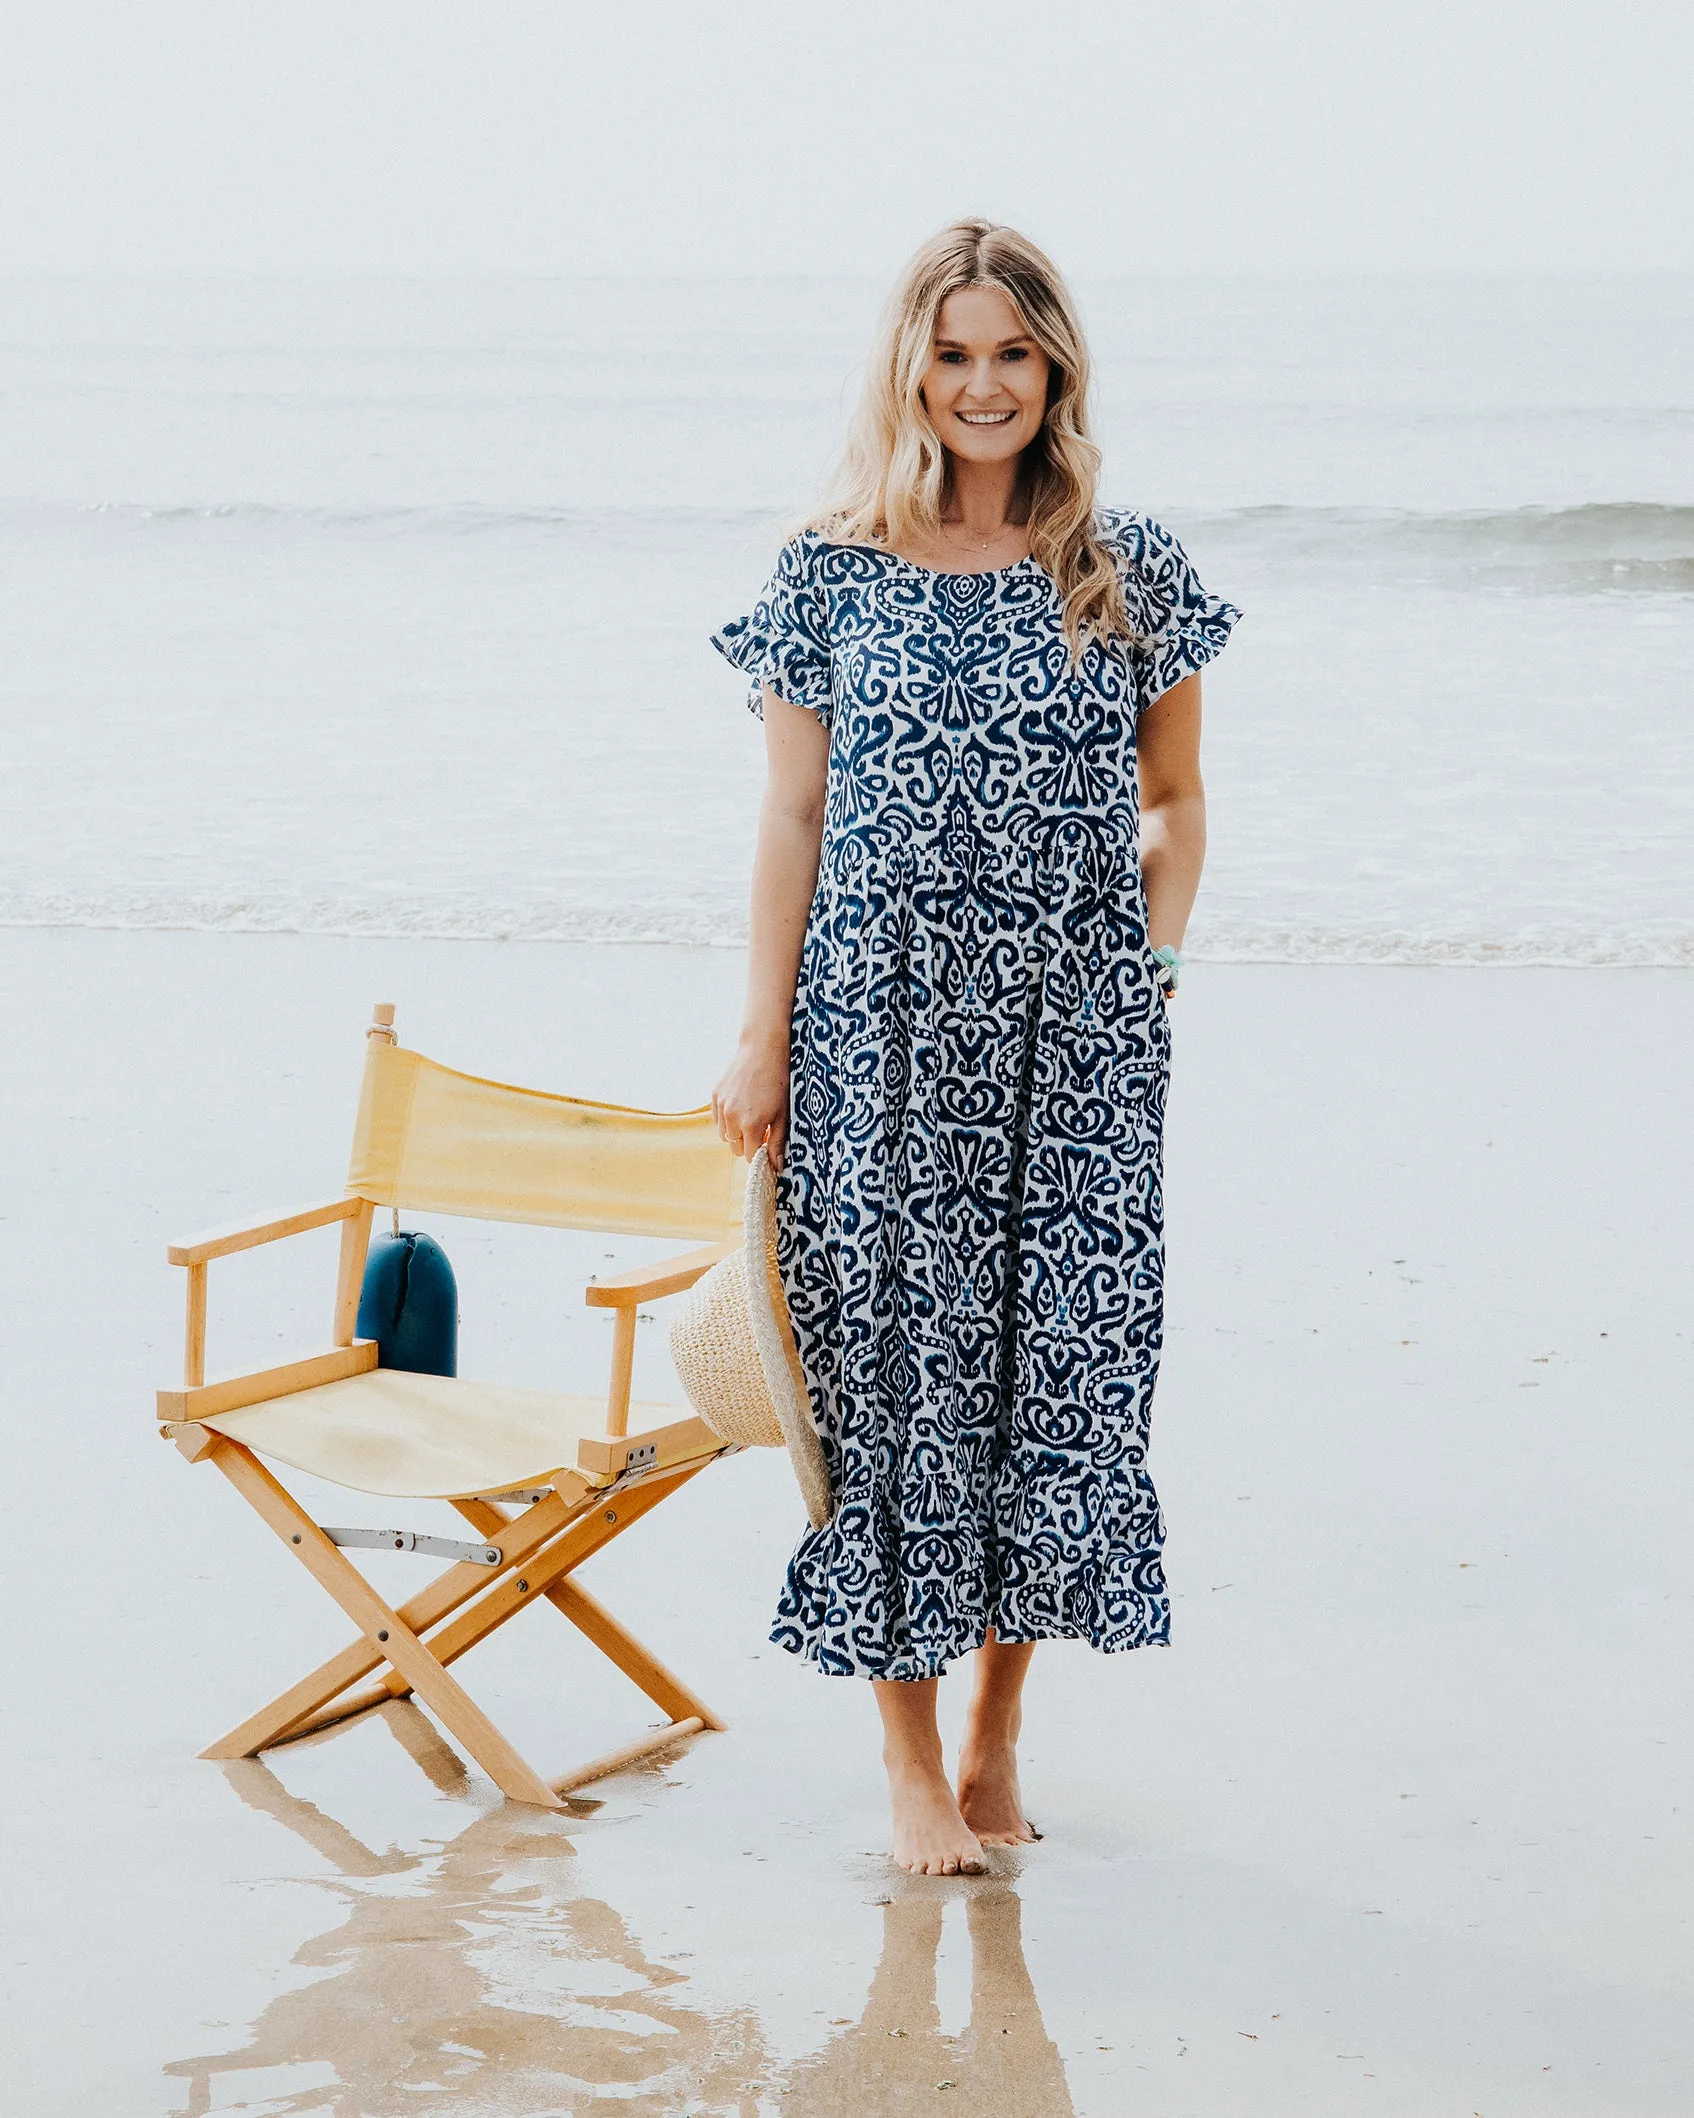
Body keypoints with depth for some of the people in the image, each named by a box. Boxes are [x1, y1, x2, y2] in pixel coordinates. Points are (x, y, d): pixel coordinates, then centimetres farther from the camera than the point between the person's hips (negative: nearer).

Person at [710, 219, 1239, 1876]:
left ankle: (1001, 1725, 20)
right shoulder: (833, 577, 2)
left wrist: (1150, 965, 1)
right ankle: (912, 1757, 12)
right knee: (899, 1363, 1)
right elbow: (792, 819, 4)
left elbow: (1174, 803, 13)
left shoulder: (1130, 575, 5)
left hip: (1077, 1038, 1)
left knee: (1063, 1362, 3)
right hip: (883, 1030, -1)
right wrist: (763, 1037, 0)